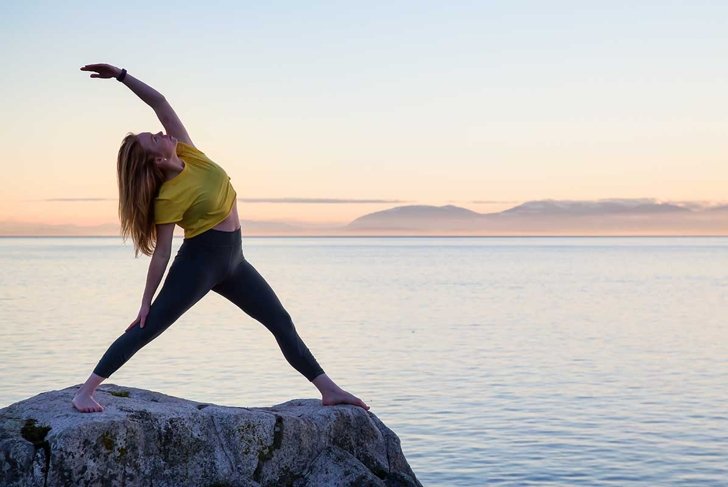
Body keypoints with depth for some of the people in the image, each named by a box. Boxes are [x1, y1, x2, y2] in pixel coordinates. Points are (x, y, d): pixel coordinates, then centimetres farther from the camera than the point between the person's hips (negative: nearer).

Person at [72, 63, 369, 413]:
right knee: (146, 329, -9)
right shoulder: (168, 197, -19)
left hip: (232, 261, 8)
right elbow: (161, 253, -16)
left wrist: (120, 75, -7)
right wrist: (146, 302, -14)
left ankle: (328, 390, 14)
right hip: (198, 263, -8)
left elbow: (158, 101, -3)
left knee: (282, 323, 9)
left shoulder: (188, 154, -2)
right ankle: (85, 391, -4)